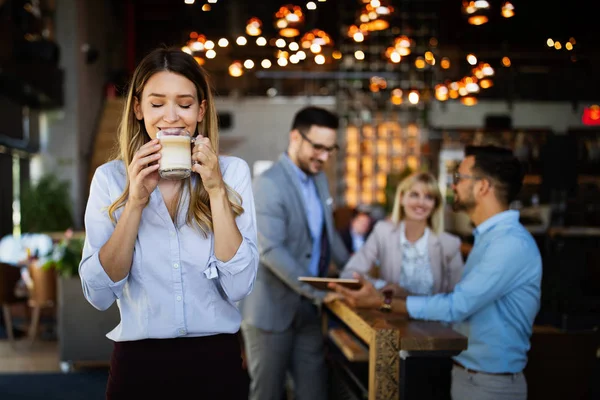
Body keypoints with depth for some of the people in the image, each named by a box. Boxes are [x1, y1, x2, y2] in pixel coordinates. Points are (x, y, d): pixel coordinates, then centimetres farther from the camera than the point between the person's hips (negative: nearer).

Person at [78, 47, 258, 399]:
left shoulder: (232, 172, -4)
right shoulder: (110, 178, -3)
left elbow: (239, 287, -11)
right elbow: (99, 295, -9)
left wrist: (216, 189, -17)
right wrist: (136, 202, -17)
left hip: (217, 360, 0)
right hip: (139, 363, 0)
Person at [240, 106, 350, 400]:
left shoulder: (319, 179, 10)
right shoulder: (268, 184, -17)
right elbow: (271, 251, -25)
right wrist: (318, 293, -25)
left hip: (307, 308, 7)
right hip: (272, 309, -7)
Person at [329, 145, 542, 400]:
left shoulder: (511, 242, -22)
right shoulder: (491, 235, 12)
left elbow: (457, 305, -25)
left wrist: (384, 303, -23)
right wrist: (405, 294, 6)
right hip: (465, 374, 9)